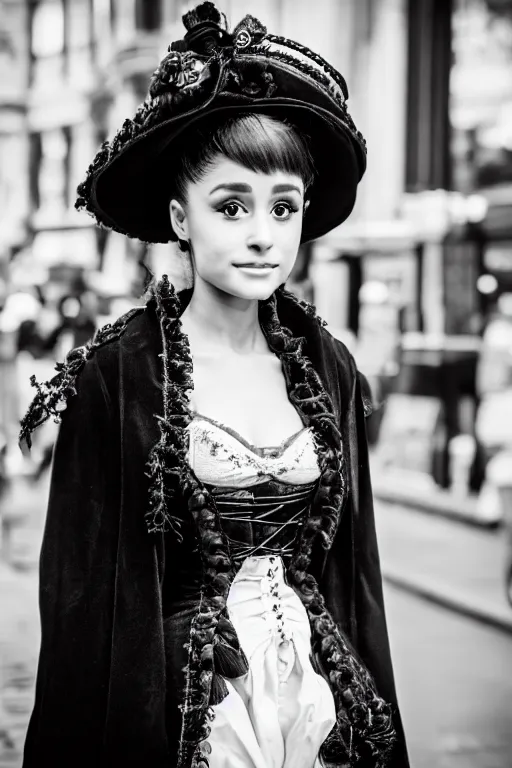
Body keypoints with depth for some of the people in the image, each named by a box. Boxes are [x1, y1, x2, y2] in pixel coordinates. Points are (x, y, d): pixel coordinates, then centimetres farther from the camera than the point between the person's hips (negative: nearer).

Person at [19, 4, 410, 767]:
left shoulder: (328, 369, 1)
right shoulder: (114, 377, -11)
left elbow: (356, 570, 5)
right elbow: (81, 592, -8)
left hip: (320, 696, 4)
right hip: (177, 705, -3)